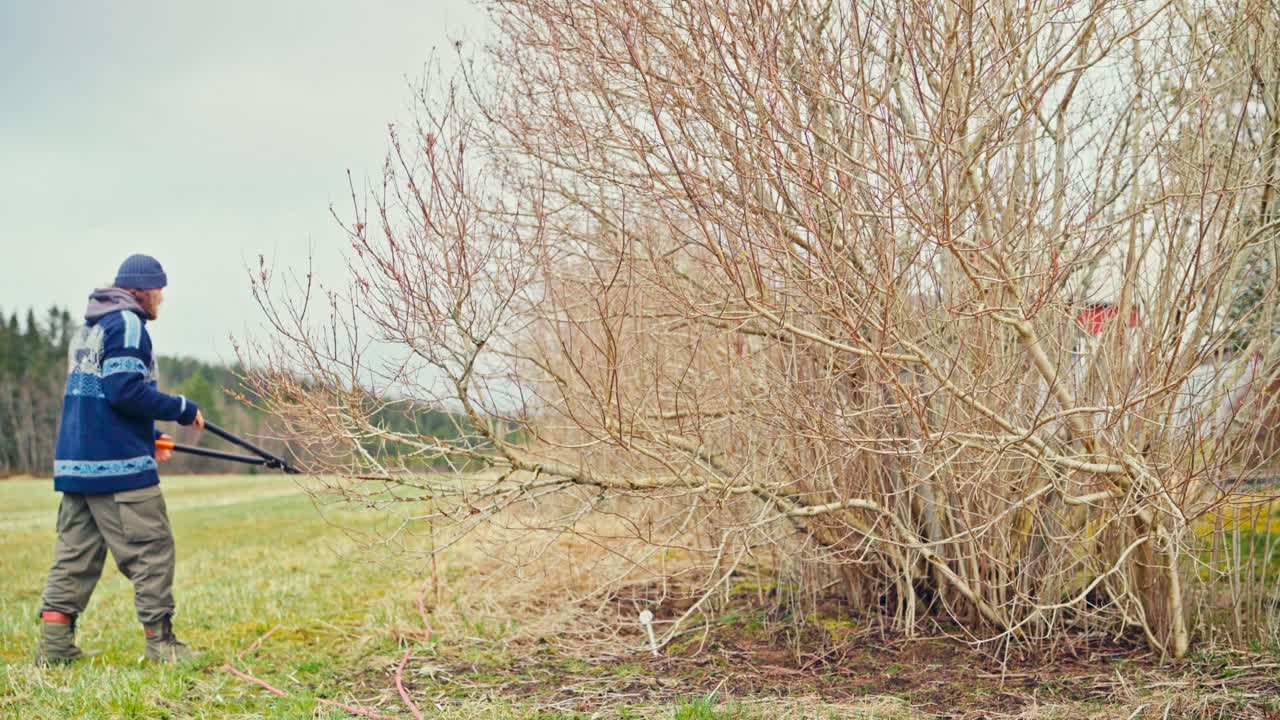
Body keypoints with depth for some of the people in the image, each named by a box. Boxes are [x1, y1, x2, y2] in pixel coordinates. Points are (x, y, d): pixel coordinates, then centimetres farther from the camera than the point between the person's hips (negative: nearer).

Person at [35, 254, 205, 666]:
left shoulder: (88, 327, 20)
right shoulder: (127, 324, -9)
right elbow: (125, 390, -20)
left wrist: (146, 439, 23)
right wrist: (183, 410, -10)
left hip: (74, 462, 9)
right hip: (119, 466, -9)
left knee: (74, 552, 9)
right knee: (151, 549, -3)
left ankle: (55, 645, 6)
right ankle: (160, 640, 0)